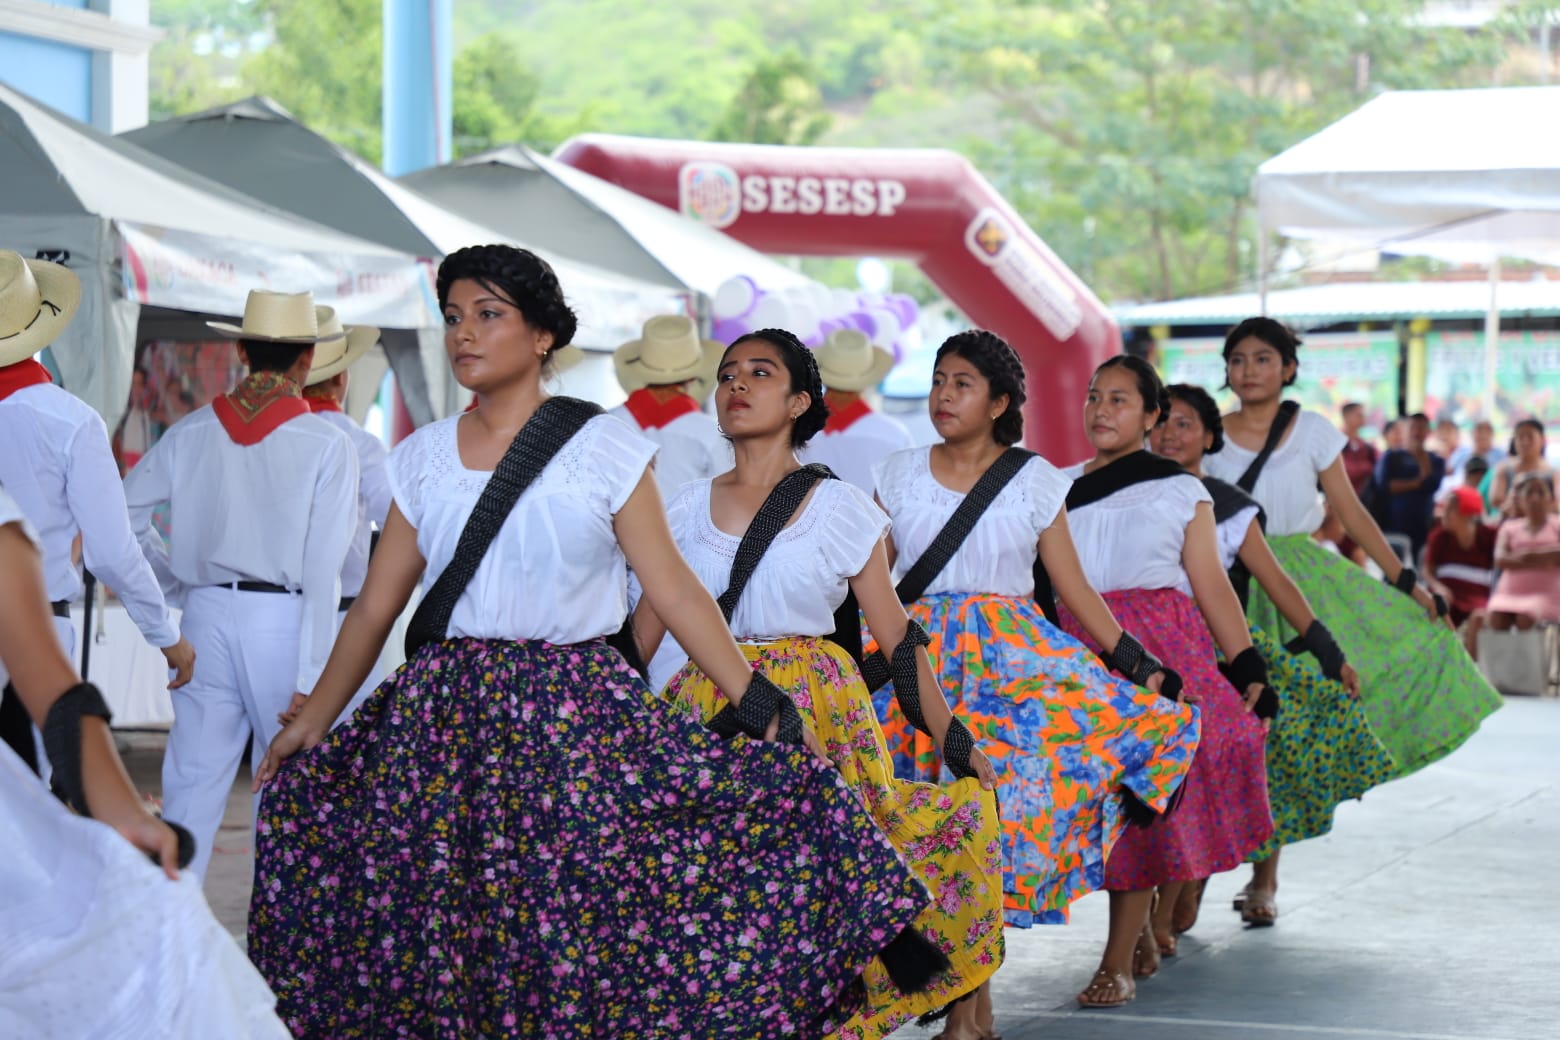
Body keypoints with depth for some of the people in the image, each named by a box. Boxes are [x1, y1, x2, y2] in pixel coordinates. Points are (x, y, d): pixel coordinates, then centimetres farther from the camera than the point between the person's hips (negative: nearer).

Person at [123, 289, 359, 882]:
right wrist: (310, 677, -11)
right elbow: (323, 570, -11)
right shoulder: (328, 446, -7)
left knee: (192, 781, 7)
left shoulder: (193, 431, 3)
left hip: (208, 611, 3)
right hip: (283, 619, -3)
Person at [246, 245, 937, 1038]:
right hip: (443, 719, 3)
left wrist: (762, 710, -9)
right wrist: (312, 722, 9)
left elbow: (673, 590, -3)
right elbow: (376, 606, 12)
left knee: (581, 934, -7)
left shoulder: (604, 449, -1)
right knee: (442, 939, 3)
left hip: (575, 713, -3)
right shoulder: (422, 458, 9)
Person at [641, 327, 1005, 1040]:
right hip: (710, 716, 3)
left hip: (819, 714, -3)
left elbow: (895, 633, 3)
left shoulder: (841, 508, 2)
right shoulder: (690, 507, 11)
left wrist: (954, 740, -1)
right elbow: (641, 631, 10)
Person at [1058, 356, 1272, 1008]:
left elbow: (1211, 586, 6)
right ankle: (1140, 932, 20)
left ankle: (1119, 962, -5)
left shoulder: (1180, 490, 9)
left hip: (1163, 648, -2)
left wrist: (1248, 669, 0)